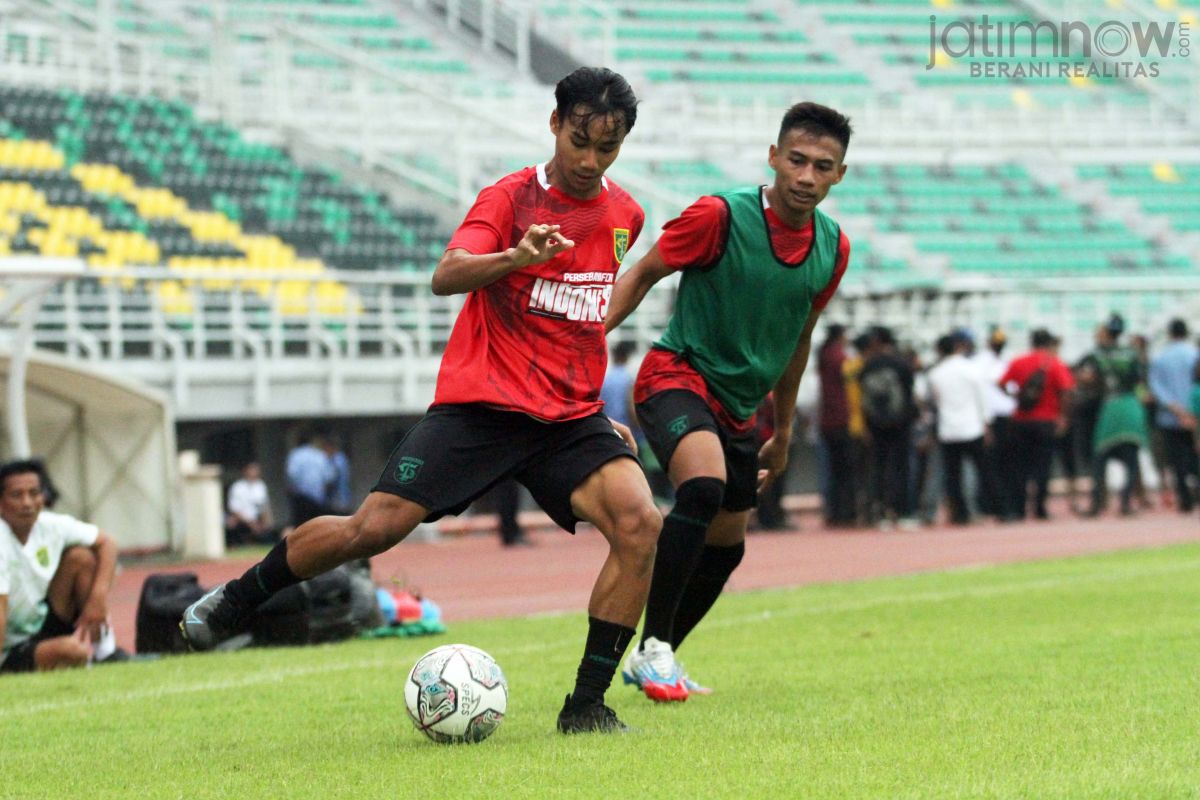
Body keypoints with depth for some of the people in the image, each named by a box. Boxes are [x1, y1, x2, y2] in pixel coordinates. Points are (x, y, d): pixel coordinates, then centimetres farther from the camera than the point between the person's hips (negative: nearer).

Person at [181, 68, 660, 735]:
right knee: (374, 527, -13)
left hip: (570, 417, 4)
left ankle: (587, 704, -13)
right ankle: (235, 600, 13)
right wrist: (514, 257, -41)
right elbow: (446, 276, -22)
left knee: (640, 523, -21)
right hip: (481, 404, -4)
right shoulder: (511, 197, -5)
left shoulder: (624, 215, 12)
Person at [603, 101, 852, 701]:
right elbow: (643, 274, -7)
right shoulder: (720, 216, -17)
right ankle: (653, 647, -25)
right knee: (704, 486, -33)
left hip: (737, 407, 7)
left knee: (725, 548, 13)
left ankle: (655, 660, 34)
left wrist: (782, 433, 21)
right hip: (678, 375, -7)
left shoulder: (833, 249, 1)